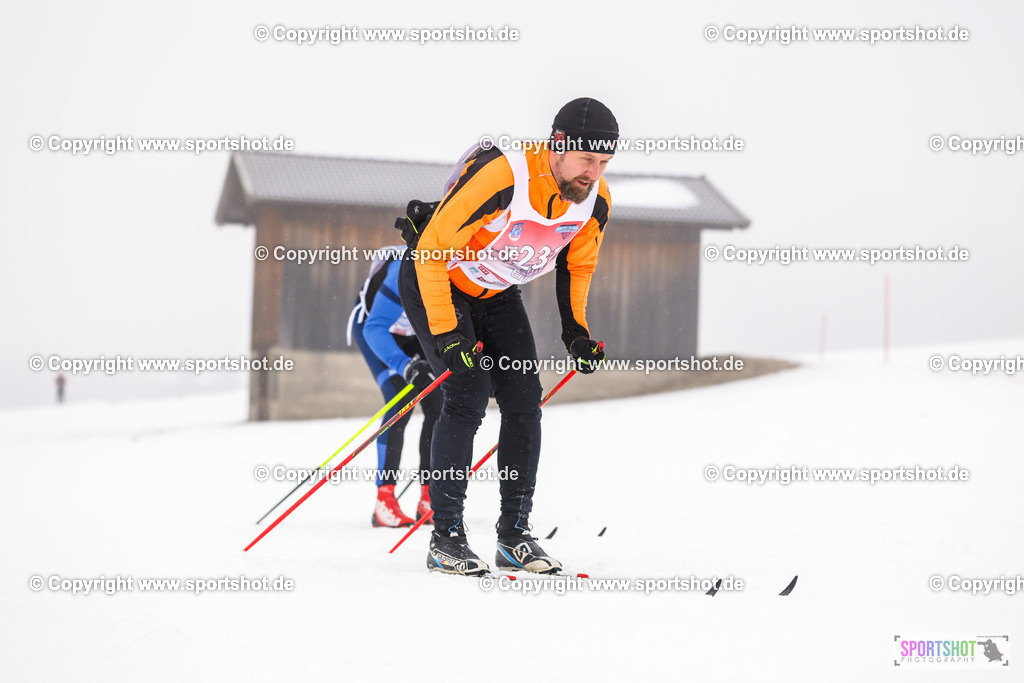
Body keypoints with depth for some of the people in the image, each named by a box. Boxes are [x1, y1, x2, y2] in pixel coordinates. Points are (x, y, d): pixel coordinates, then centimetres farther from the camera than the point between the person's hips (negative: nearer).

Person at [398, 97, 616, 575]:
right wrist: (446, 333, -30)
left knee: (524, 400, -5)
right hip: (435, 284, -6)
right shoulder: (500, 176, -36)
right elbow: (432, 251, -30)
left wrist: (576, 330, -3)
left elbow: (577, 265, 7)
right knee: (469, 394, -19)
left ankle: (515, 536, 4)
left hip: (497, 295, 6)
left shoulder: (596, 200, -14)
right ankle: (445, 538, -14)